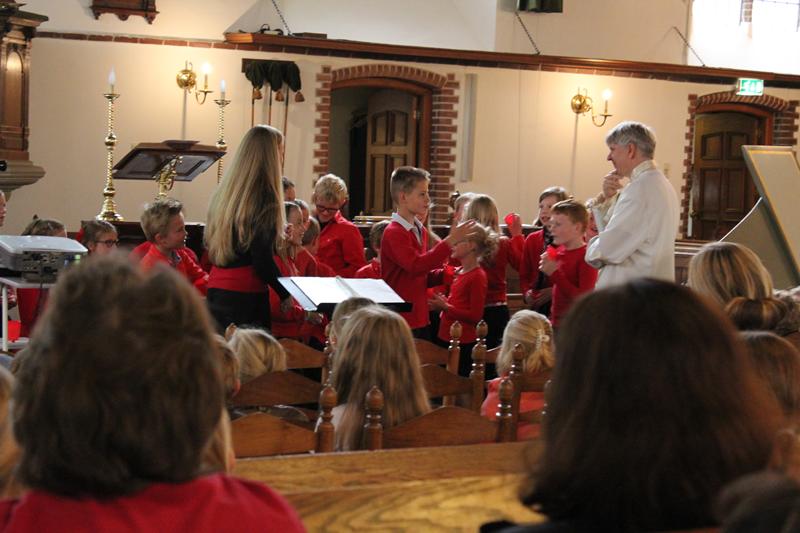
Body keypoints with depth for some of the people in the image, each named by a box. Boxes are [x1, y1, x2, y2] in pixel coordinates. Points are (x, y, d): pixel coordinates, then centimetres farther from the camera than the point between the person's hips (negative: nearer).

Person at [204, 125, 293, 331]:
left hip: (215, 289, 7)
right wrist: (286, 295, -2)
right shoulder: (265, 198, -14)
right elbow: (263, 260, -16)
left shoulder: (223, 192, 8)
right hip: (246, 294, -7)